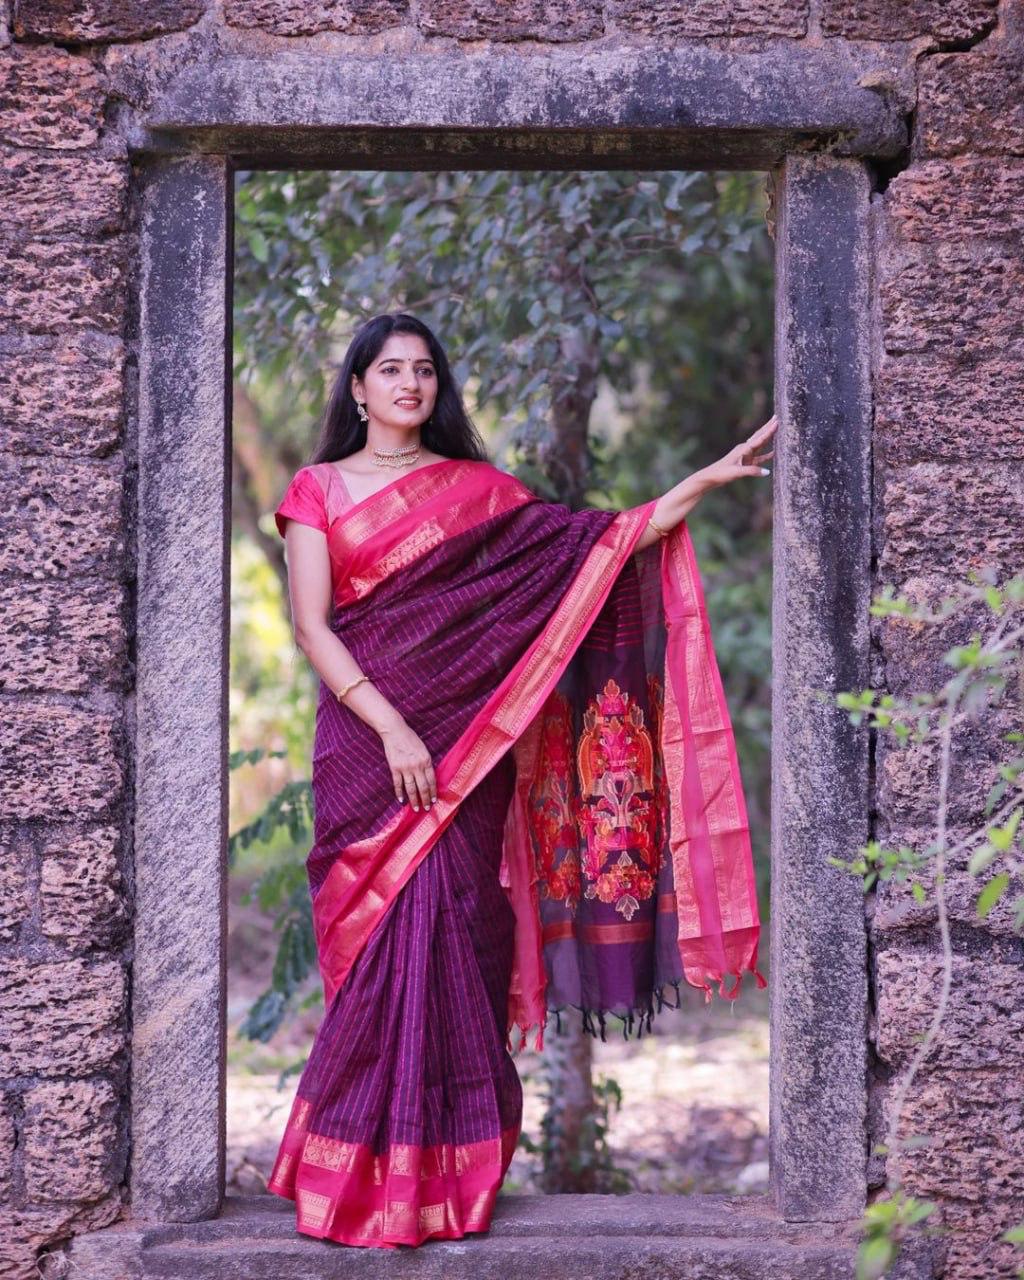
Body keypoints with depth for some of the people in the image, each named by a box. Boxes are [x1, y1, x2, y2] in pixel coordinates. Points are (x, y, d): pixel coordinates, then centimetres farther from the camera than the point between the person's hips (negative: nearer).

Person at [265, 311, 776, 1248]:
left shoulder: (475, 489, 12)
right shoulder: (319, 489, 7)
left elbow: (597, 546, 6)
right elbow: (311, 624, -3)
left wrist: (708, 479, -1)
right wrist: (391, 728, -14)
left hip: (463, 744, 1)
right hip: (367, 741, -1)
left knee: (448, 942, -4)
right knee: (387, 944, -5)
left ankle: (446, 1169, 3)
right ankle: (374, 1172, 3)